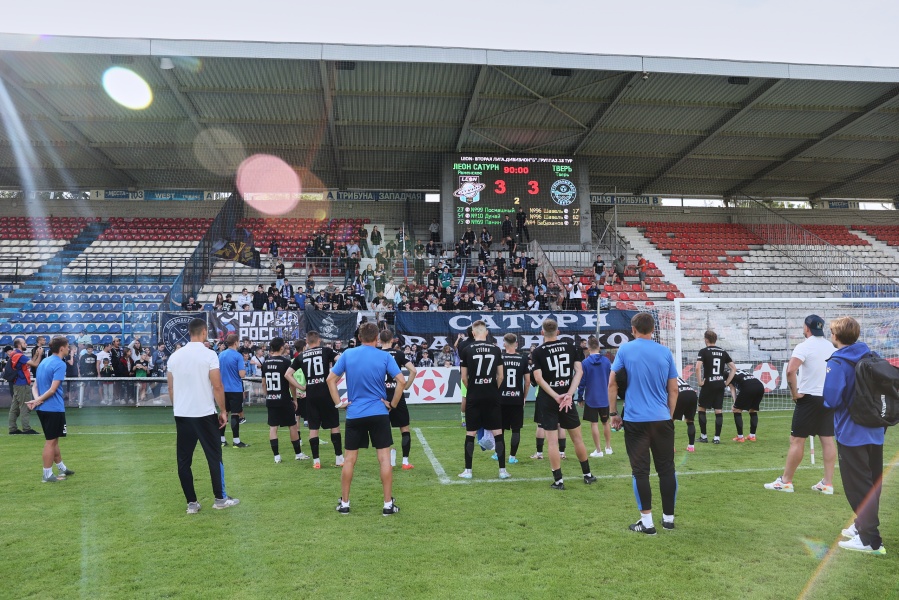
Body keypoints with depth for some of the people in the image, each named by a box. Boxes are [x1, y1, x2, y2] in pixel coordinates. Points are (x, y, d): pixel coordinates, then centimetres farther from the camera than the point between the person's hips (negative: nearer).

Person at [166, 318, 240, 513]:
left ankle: (191, 503, 11)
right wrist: (223, 410, -2)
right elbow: (217, 387, -12)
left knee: (184, 460, 8)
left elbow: (171, 388, 10)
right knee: (214, 456, 8)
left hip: (181, 415, 4)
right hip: (204, 414, -4)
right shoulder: (209, 354, -10)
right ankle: (220, 498, 14)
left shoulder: (175, 356, 5)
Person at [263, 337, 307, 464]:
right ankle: (298, 454, 15)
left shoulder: (265, 363, 6)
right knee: (293, 426, 7)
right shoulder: (285, 361, -10)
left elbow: (264, 382, 12)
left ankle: (276, 456, 4)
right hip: (284, 399, -5)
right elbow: (290, 381, -9)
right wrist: (294, 398, 0)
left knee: (272, 427, 5)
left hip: (270, 400, 5)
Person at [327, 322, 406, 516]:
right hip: (379, 414, -1)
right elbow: (401, 381, -9)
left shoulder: (347, 354, 1)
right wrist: (393, 404, 1)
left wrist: (338, 402, 7)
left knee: (349, 460, 11)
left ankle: (344, 503, 20)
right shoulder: (385, 356, -3)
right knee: (384, 458, 4)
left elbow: (330, 379, 2)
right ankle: (388, 504, 7)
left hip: (354, 414, 2)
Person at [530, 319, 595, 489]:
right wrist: (569, 394, -10)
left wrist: (556, 397, -13)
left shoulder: (537, 352, -4)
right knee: (577, 438, 14)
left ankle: (558, 480, 4)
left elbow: (538, 379, -13)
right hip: (567, 398, 2)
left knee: (553, 441, 2)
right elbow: (579, 371, -4)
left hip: (547, 400, -2)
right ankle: (588, 475, 26)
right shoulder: (570, 346, 3)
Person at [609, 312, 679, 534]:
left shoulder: (625, 350, -1)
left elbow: (612, 383, -2)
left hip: (635, 420, -2)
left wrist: (613, 413, 7)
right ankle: (668, 518, 22)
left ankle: (647, 522, 5)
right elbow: (673, 389, 8)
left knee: (640, 470, 3)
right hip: (663, 419, 3)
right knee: (666, 469, 12)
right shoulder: (665, 352, 5)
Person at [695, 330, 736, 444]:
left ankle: (703, 436, 10)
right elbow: (733, 368, 9)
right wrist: (727, 382, 11)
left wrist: (700, 382, -10)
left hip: (708, 384, -4)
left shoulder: (704, 351, -6)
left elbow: (698, 367, -20)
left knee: (702, 409, 9)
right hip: (720, 385, 4)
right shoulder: (723, 352, 9)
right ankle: (717, 437, 7)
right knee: (718, 410, 6)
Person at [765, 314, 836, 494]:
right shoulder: (830, 346, 9)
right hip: (829, 397, 7)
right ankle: (828, 484, 11)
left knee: (797, 440, -1)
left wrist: (795, 392, -15)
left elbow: (790, 370, -26)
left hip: (808, 398, -7)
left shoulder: (803, 346, -13)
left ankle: (785, 481, 5)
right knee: (828, 440, 8)